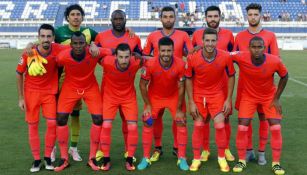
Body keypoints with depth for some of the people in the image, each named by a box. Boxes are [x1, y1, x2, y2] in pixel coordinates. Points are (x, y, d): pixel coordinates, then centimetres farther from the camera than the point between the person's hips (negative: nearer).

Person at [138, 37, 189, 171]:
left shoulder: (180, 64, -27)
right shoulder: (150, 64, -29)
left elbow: (181, 87, -15)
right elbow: (143, 85, -13)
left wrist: (179, 109, -11)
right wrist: (148, 105, -10)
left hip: (174, 97, 0)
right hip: (154, 97, 0)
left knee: (181, 123, -4)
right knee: (147, 123, -4)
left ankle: (182, 159, 9)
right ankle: (146, 158, 10)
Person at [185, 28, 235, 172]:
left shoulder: (225, 57, -17)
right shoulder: (193, 58, -18)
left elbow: (231, 76, -2)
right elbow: (188, 79, -5)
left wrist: (228, 99, -5)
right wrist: (191, 102, -8)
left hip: (217, 94, 0)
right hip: (198, 95, 0)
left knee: (220, 126, -3)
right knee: (198, 126, 4)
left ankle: (222, 158, 18)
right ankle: (196, 159, 19)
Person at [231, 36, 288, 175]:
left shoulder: (275, 61, -27)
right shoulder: (241, 58, -29)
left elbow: (284, 76, -7)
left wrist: (276, 99, -6)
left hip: (269, 97, 0)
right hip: (248, 96, 0)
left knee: (276, 128, -5)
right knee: (242, 128, -7)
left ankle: (276, 163, 11)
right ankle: (242, 161, 13)